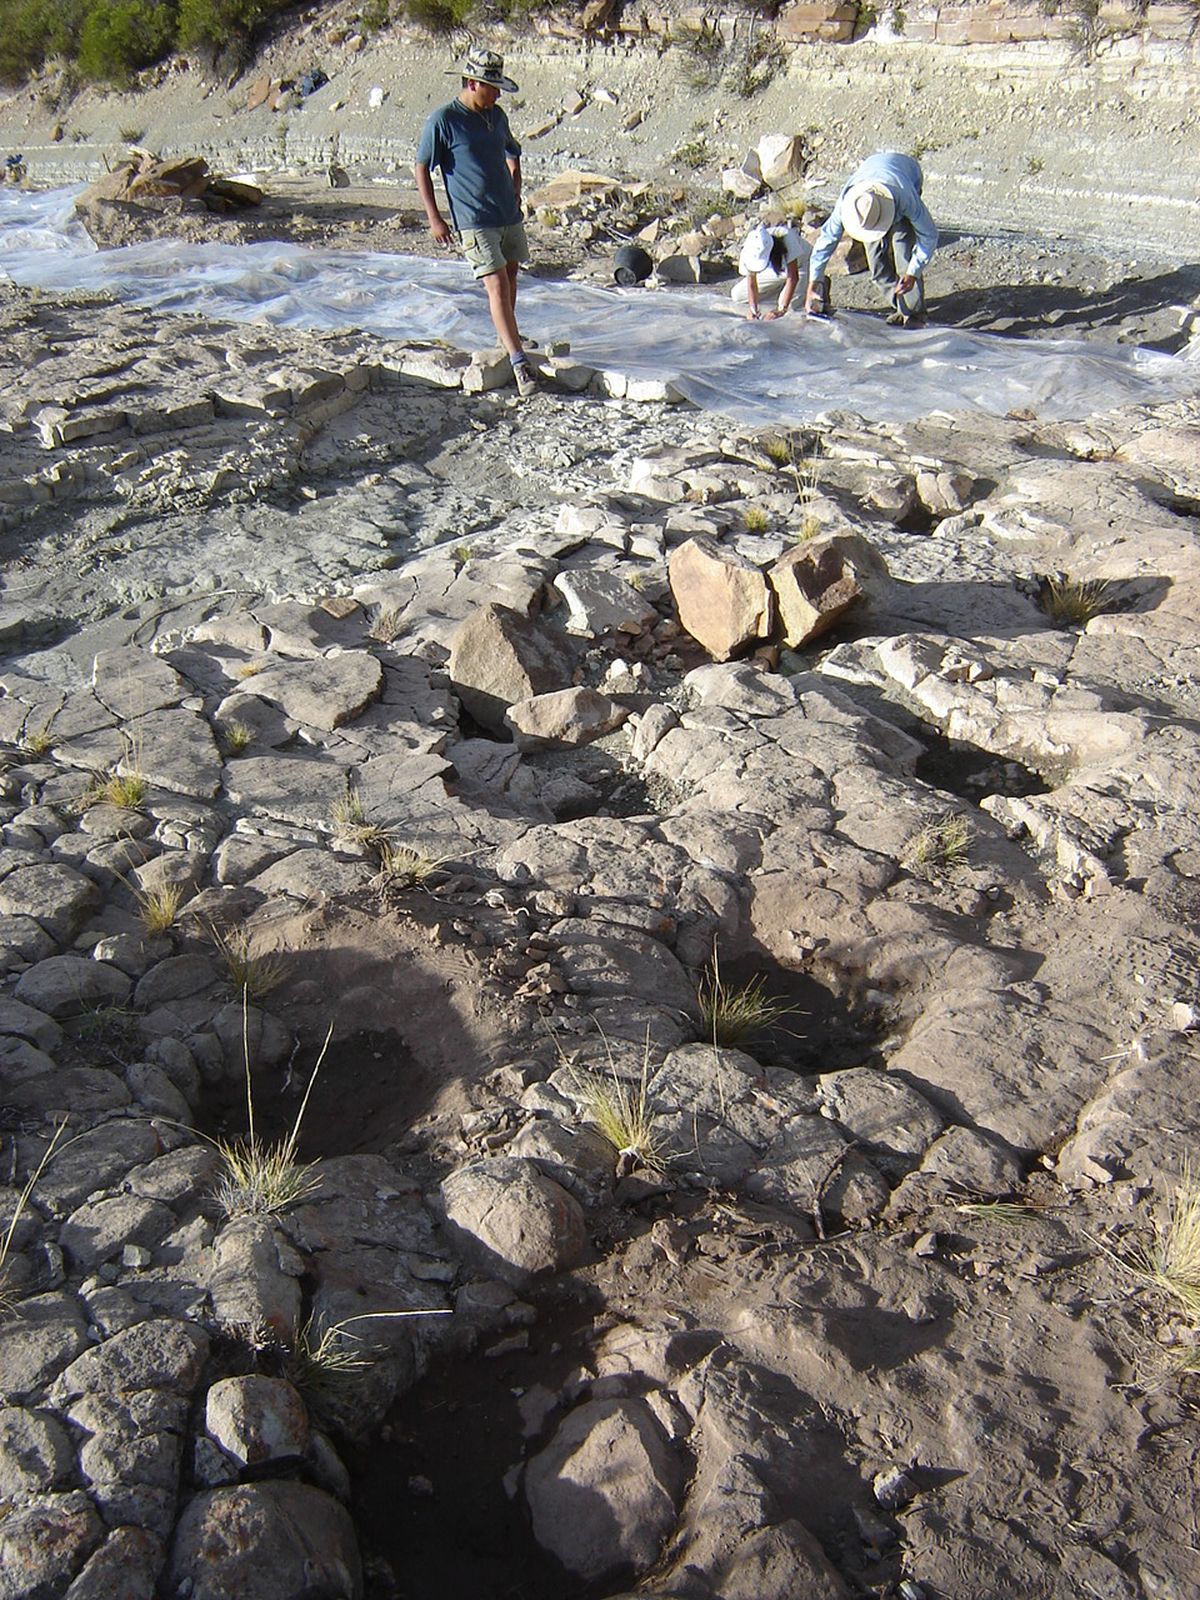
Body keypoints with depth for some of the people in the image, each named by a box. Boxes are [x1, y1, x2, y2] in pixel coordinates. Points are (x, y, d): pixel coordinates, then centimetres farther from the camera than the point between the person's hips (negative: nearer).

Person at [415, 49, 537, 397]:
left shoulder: (496, 116, 11)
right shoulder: (442, 120, -9)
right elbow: (421, 169, -6)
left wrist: (516, 193, 17)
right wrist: (434, 218, -10)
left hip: (509, 215, 7)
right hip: (474, 221, -7)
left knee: (511, 275, 17)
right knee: (497, 284, -14)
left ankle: (507, 335, 39)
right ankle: (518, 361, -20)